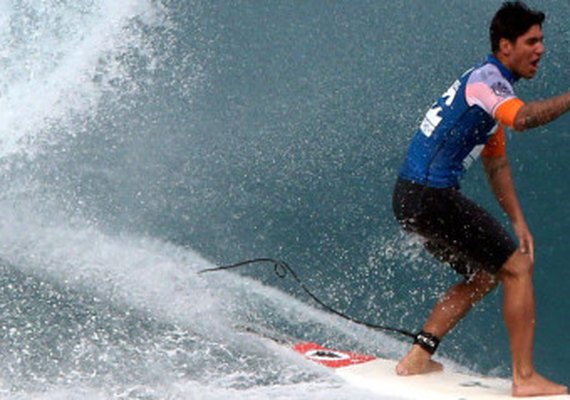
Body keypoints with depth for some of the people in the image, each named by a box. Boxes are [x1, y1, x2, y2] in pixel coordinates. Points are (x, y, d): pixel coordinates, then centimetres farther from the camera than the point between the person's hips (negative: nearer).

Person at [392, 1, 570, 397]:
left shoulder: (490, 84, 21)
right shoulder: (486, 78, -12)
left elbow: (497, 164, 24)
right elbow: (522, 119, -35)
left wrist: (518, 222, 19)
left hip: (412, 198, 10)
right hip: (431, 196, -10)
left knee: (485, 274, 21)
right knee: (518, 267, -6)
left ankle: (418, 357, 19)